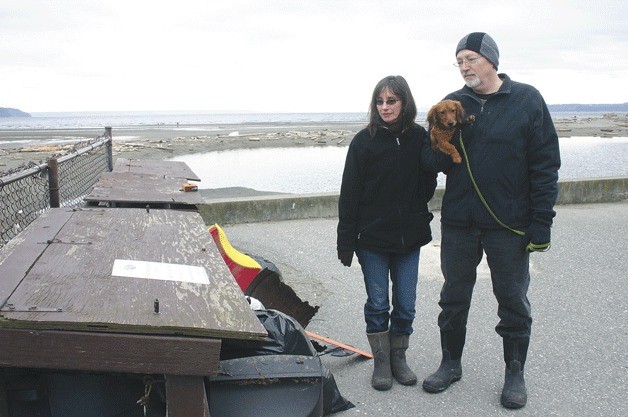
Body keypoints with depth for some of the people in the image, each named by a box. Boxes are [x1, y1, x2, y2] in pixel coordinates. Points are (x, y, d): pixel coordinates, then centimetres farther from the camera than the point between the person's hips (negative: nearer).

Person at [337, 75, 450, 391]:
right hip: (372, 237, -2)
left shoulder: (419, 137, 0)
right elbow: (349, 195, -6)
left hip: (409, 236, 2)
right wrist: (345, 243, -8)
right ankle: (381, 362, 22)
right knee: (377, 304, 6)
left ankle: (399, 358, 28)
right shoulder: (364, 141, -6)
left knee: (406, 306, 10)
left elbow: (428, 184, 7)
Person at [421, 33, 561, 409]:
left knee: (513, 300, 9)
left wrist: (541, 221, -10)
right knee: (454, 297, 13)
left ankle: (515, 374, 26)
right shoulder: (452, 104, 5)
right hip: (458, 222, 3)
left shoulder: (527, 100, -5)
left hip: (509, 223, -3)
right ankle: (451, 364, 30)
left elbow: (545, 164, -6)